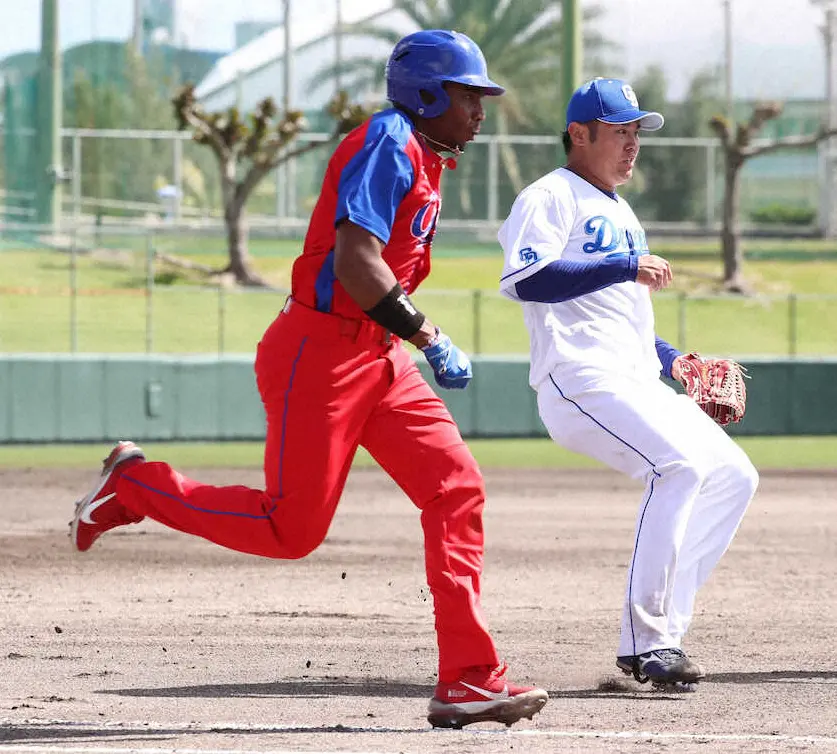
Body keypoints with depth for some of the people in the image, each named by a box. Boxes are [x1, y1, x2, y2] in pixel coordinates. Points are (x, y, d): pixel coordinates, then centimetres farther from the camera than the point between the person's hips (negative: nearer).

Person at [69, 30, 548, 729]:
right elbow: (355, 262, -25)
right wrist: (429, 338, -22)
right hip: (319, 351, -10)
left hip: (378, 357, 10)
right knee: (291, 529, -6)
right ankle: (134, 484, 13)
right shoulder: (387, 143, -15)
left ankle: (469, 680, -5)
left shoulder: (423, 159, 16)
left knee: (457, 488, -3)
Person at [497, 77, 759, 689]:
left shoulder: (623, 216, 28)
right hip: (581, 381, -10)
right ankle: (647, 640, -28)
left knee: (733, 475, 3)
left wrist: (670, 359, 19)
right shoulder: (551, 197, -1)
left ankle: (657, 636, 1)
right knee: (682, 464, -28)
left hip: (639, 384, 10)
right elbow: (526, 279, -19)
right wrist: (625, 266, -20)